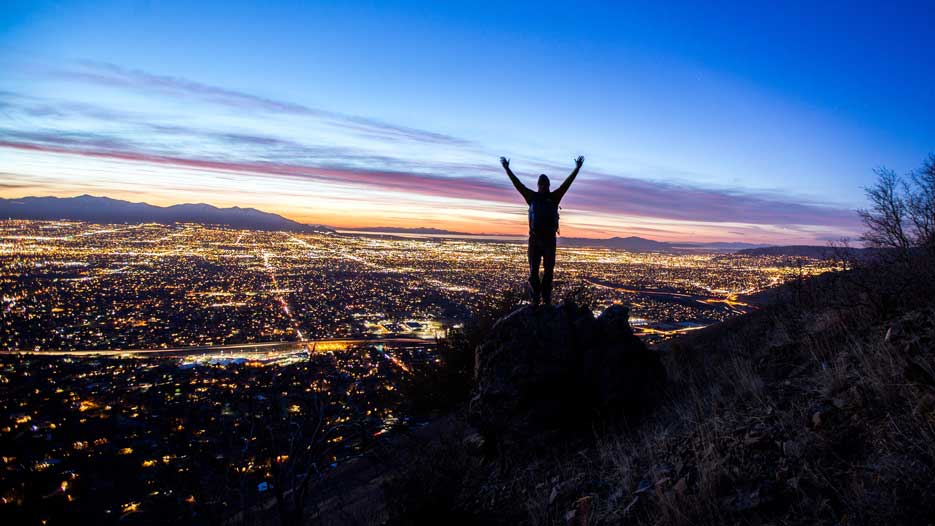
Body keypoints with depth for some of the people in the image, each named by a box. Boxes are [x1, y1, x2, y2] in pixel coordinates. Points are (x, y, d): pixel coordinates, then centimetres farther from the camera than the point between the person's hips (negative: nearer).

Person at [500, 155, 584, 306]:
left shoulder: (554, 197, 8)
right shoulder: (532, 197, 8)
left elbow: (567, 183, 6)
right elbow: (517, 184, 7)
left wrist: (577, 168, 3)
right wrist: (507, 169, 6)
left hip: (549, 239, 0)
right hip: (534, 238, 0)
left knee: (548, 270, 3)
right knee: (533, 271, 1)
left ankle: (547, 299, 7)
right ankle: (535, 299, 6)